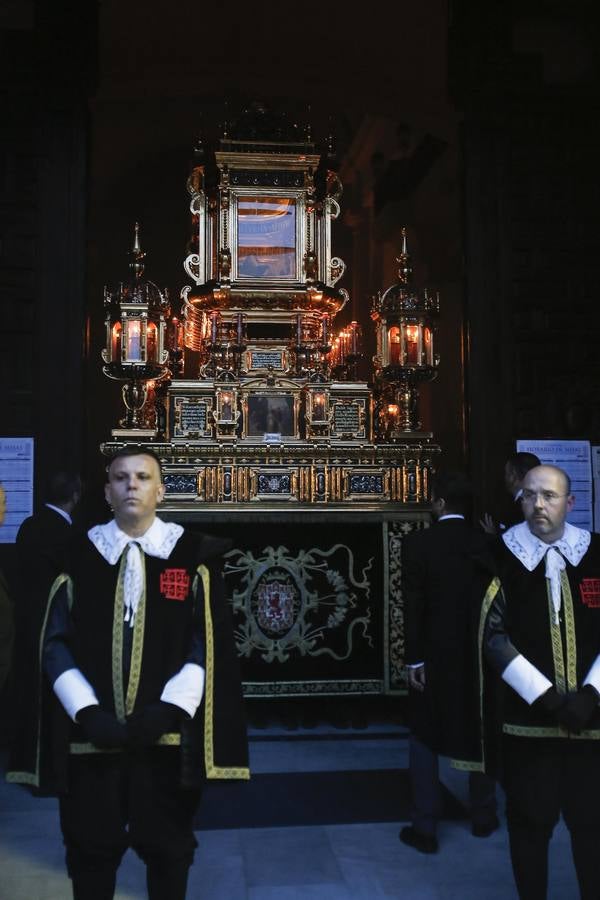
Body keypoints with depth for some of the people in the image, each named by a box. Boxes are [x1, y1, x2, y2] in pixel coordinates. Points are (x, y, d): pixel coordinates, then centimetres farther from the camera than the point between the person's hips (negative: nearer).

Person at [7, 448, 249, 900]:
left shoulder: (194, 556, -1)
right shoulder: (78, 556, 2)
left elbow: (208, 646, -4)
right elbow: (55, 643, 0)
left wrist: (165, 711, -14)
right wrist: (89, 713, -12)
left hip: (166, 734, 0)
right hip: (90, 734, 1)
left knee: (168, 848, 15)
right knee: (91, 848, 13)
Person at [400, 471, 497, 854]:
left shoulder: (417, 543, -13)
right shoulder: (486, 543, -3)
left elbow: (414, 605, -14)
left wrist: (415, 659, -8)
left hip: (436, 656, -3)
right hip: (479, 654, 3)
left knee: (424, 738, 10)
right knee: (480, 734, 18)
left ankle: (425, 828, 12)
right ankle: (484, 817, 31)